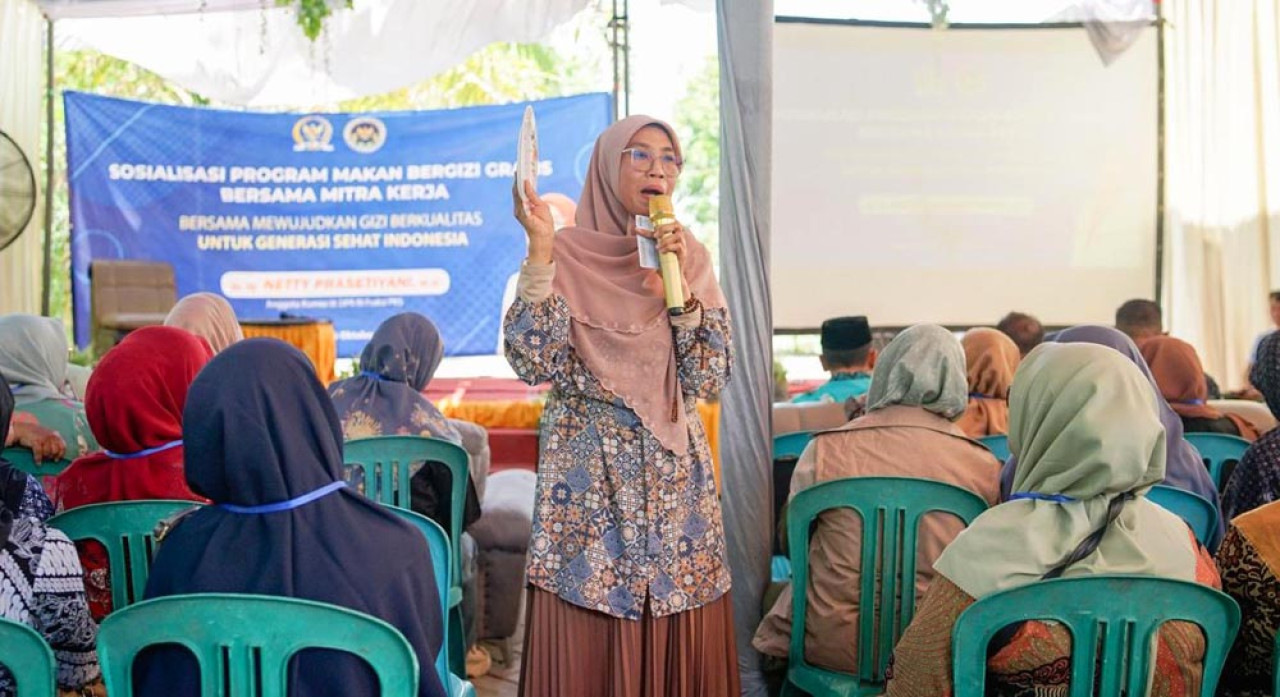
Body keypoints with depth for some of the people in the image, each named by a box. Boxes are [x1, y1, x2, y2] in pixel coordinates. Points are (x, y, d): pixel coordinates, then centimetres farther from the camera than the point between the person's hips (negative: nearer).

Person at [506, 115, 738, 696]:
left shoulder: (690, 256, 6)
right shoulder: (568, 254, -2)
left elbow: (710, 379, -1)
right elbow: (534, 364, -15)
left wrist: (678, 284, -12)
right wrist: (539, 250, -18)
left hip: (674, 468, 3)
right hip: (588, 470, -3)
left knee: (679, 635, 6)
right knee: (586, 638, 1)